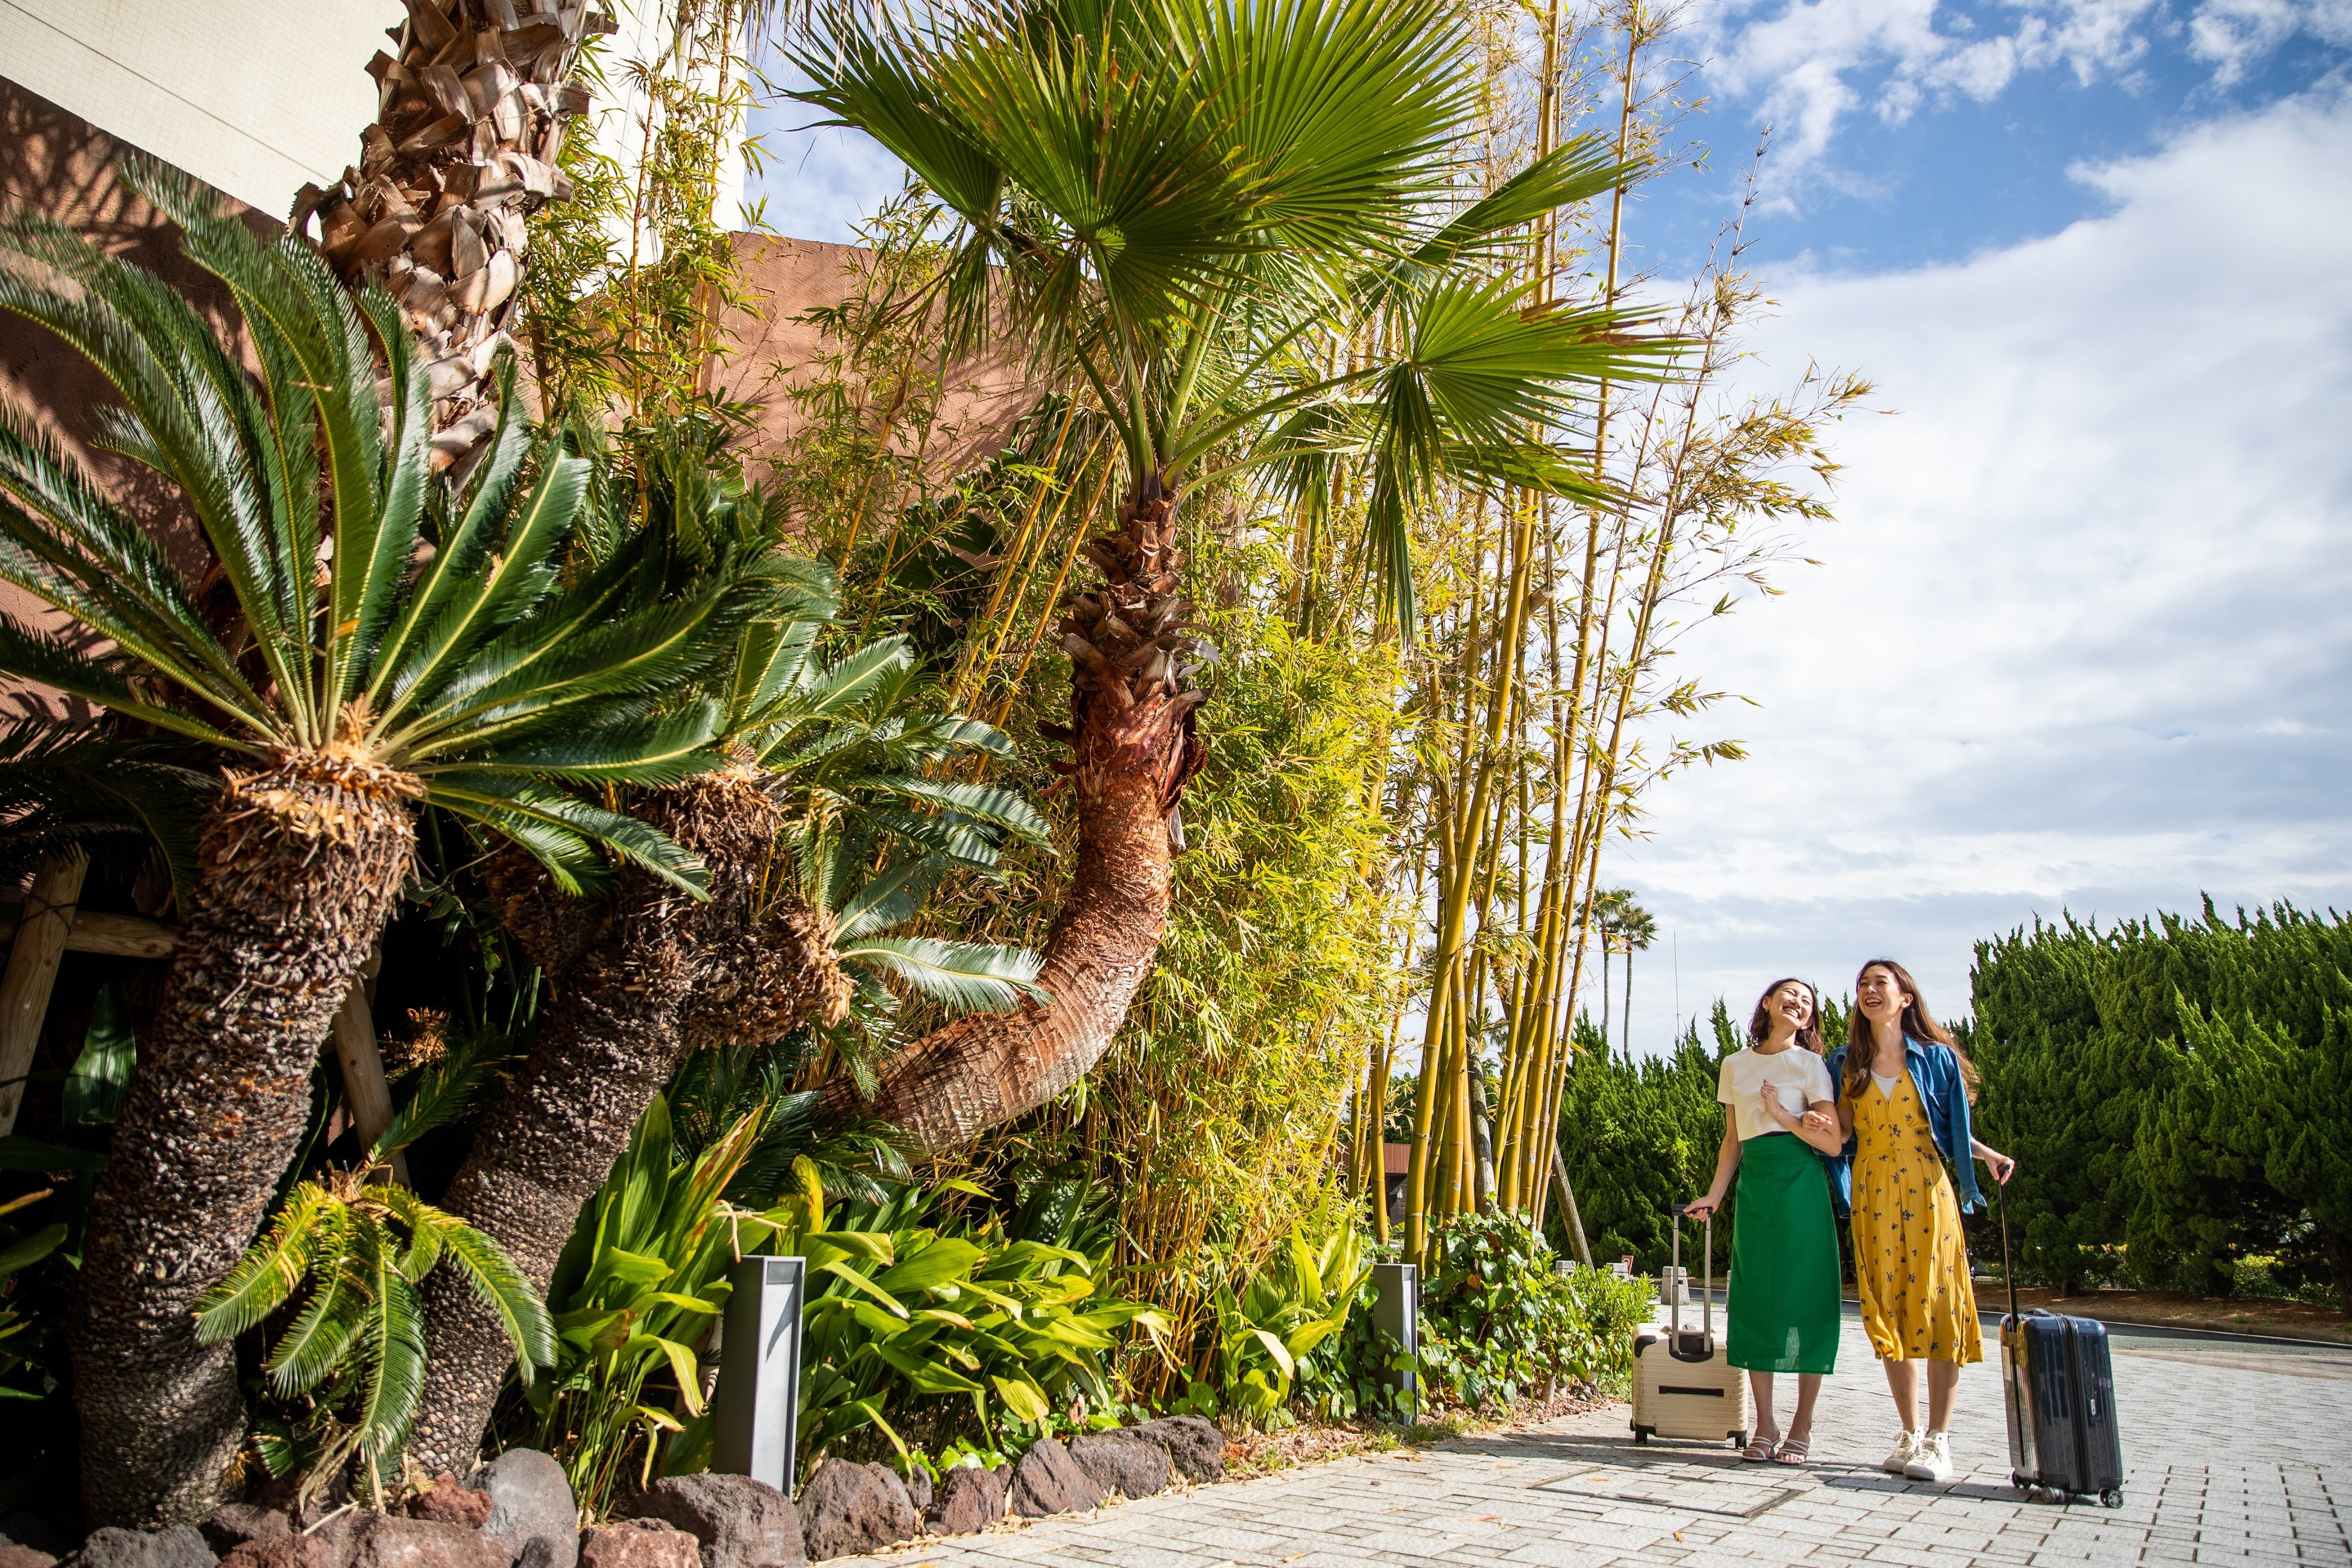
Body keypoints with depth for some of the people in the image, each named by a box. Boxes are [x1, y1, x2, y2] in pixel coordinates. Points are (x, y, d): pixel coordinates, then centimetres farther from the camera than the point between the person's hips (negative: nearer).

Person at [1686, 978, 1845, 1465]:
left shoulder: (1808, 1064, 1)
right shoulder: (1735, 1065, 13)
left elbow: (1833, 1143, -5)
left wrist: (1780, 1113, -10)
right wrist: (1714, 1196, 10)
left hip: (1799, 1186, -4)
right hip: (1753, 1185, 4)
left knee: (1803, 1297, -2)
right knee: (1754, 1301, 3)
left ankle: (1802, 1428, 7)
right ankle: (1765, 1426, 11)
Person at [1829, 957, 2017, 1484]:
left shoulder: (1936, 1058, 3)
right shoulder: (1846, 1064, 9)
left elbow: (1952, 1127, 9)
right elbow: (1842, 1133, 11)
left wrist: (1988, 1155, -7)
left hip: (1927, 1191, -2)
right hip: (1872, 1197, 2)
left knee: (1936, 1306, -5)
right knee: (1888, 1312, 3)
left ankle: (1938, 1440, 2)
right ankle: (1910, 1436, 13)